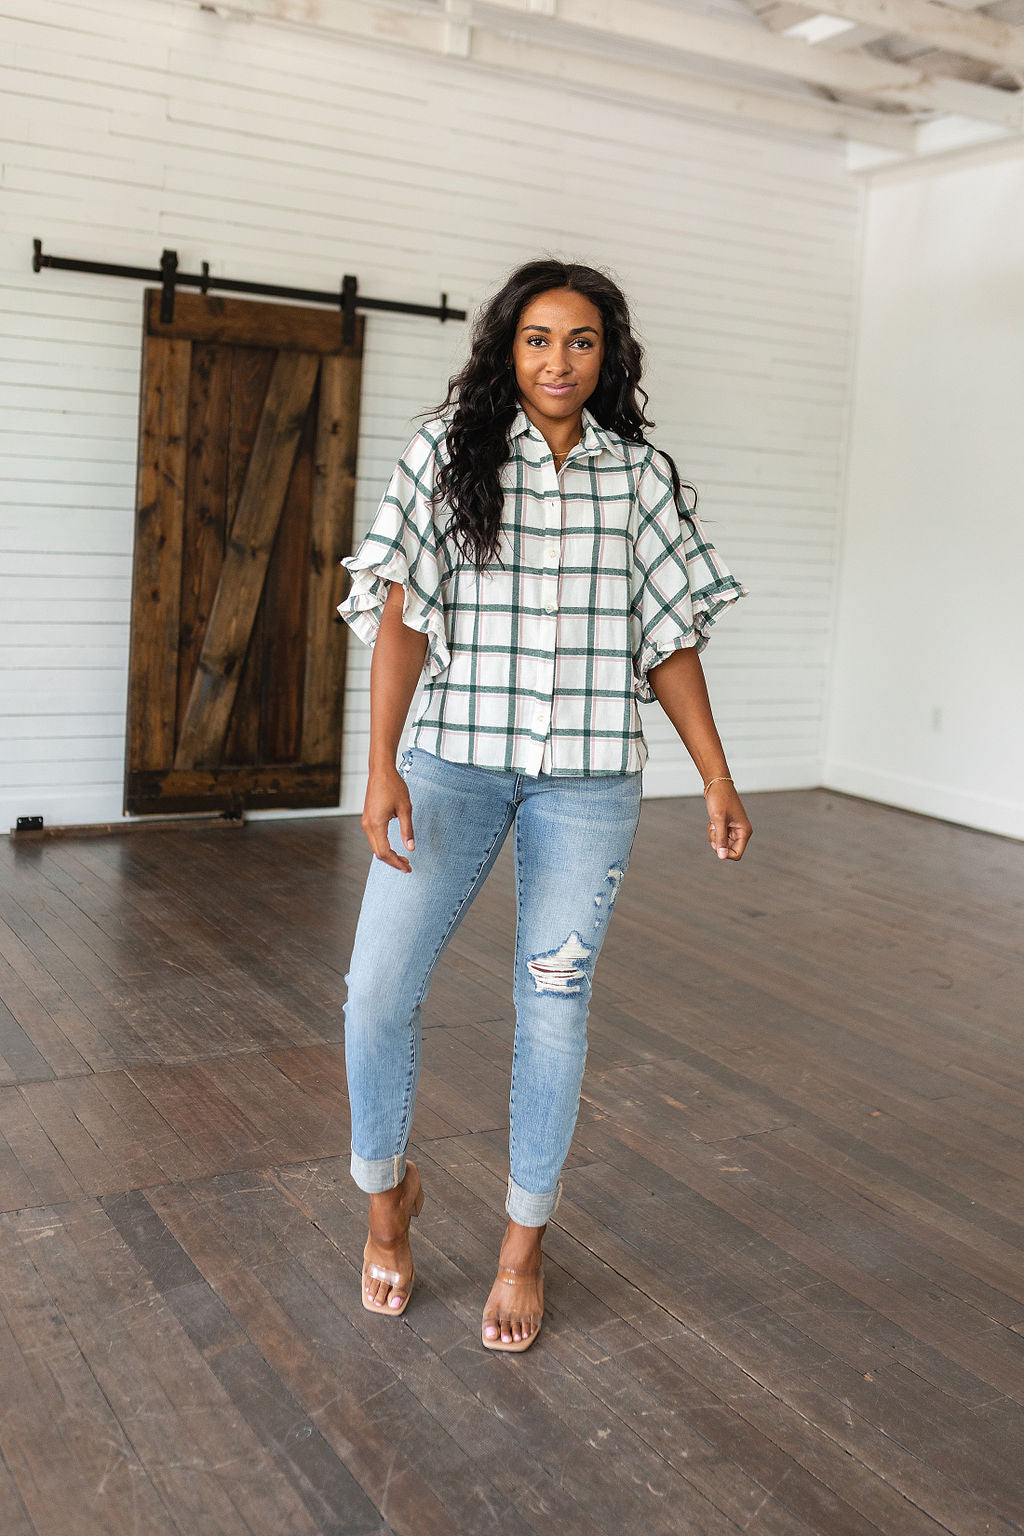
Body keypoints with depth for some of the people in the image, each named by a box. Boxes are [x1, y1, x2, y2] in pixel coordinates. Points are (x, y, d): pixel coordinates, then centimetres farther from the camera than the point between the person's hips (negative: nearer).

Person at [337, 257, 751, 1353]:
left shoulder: (639, 474, 8)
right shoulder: (448, 453, 3)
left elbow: (670, 638, 10)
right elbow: (402, 613, -4)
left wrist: (716, 777, 6)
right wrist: (381, 765, -13)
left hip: (590, 778, 1)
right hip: (455, 759, -1)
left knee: (554, 1007, 5)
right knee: (378, 989, -6)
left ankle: (523, 1243, 24)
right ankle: (387, 1192, 23)